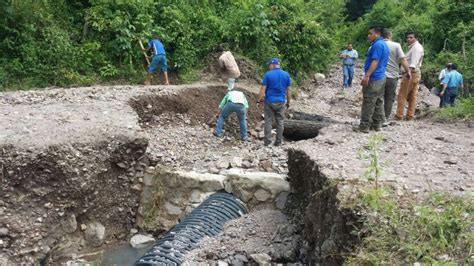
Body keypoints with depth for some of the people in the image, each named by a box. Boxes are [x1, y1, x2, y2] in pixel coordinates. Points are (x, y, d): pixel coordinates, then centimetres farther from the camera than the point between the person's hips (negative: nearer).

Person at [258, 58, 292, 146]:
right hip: (281, 102, 2)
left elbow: (263, 89, -8)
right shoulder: (286, 74, 2)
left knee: (268, 121, 4)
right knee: (280, 121, 9)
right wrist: (288, 102, 12)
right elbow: (288, 90, 4)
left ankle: (267, 141, 2)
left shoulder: (268, 74, -7)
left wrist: (259, 99, 2)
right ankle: (279, 141, 12)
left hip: (269, 101, -2)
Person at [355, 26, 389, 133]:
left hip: (373, 78, -11)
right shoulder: (384, 44, 17)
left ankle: (364, 126, -5)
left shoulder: (377, 45, -15)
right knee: (378, 102, 12)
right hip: (381, 77, 11)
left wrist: (367, 76, -27)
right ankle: (377, 124, 17)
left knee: (368, 103, -7)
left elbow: (375, 61, -23)